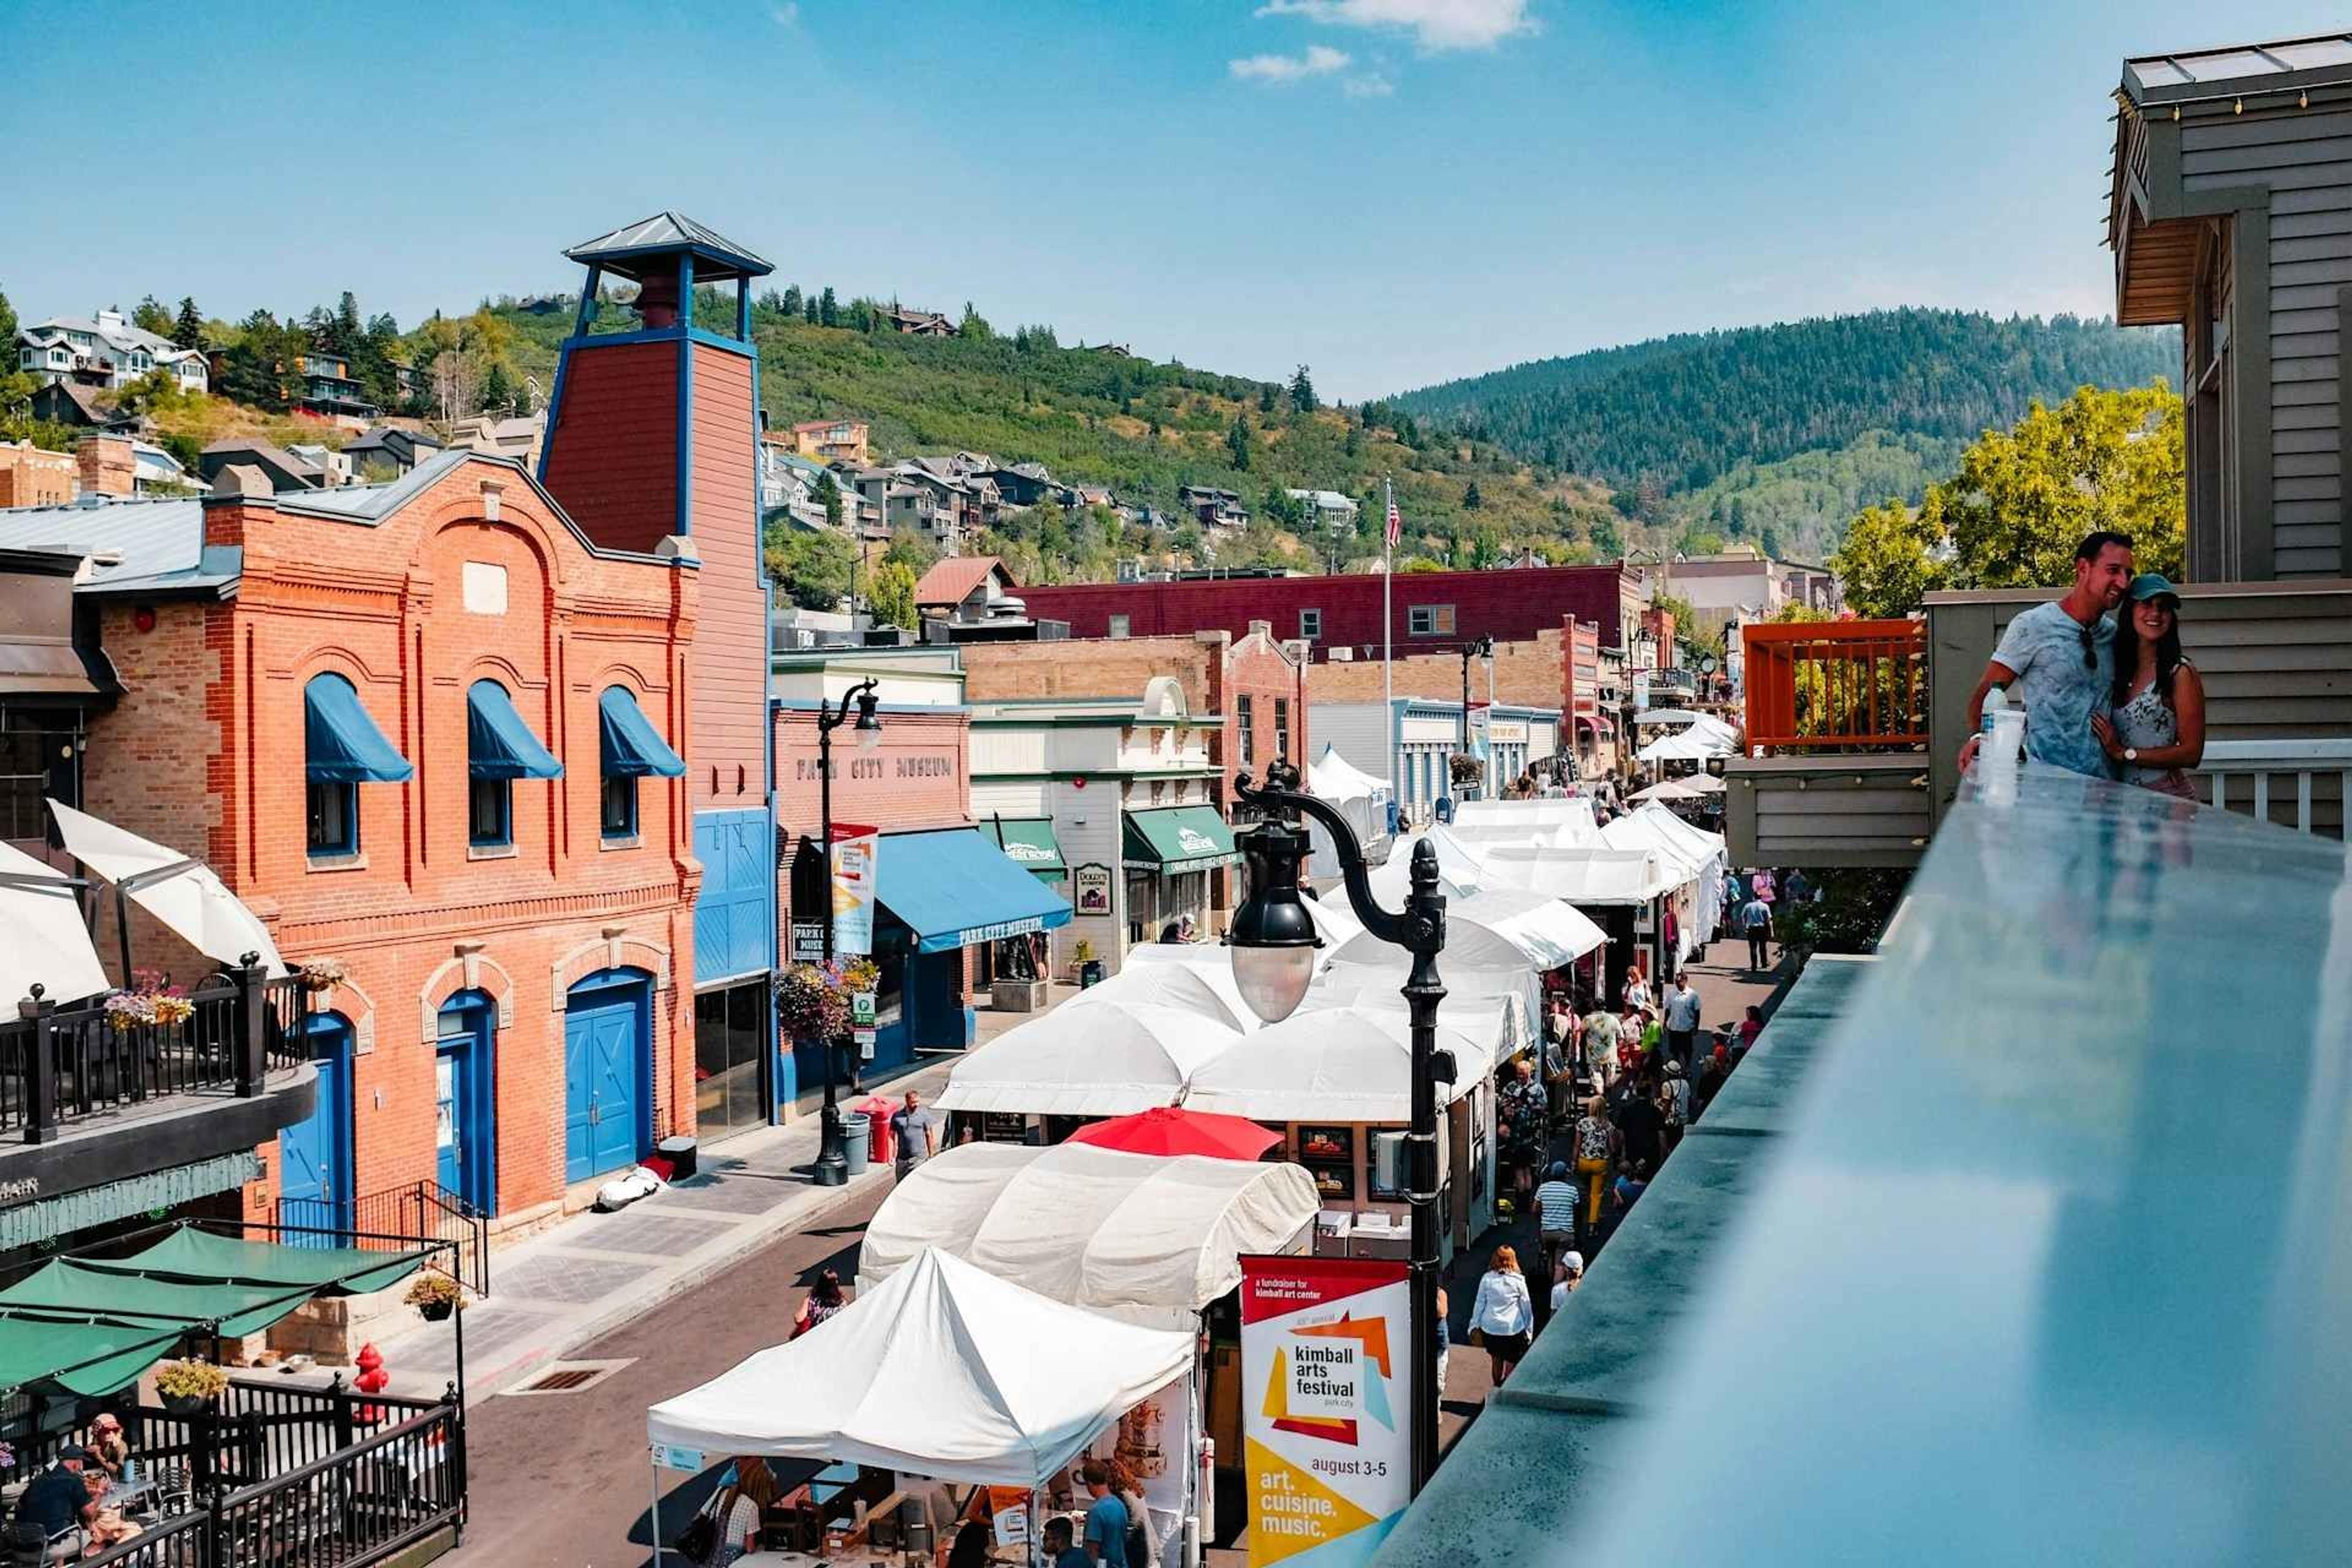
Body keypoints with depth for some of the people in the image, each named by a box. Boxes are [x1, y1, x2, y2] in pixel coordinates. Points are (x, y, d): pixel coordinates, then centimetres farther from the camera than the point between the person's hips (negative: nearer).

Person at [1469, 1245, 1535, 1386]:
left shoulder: (1487, 1279, -4)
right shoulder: (1518, 1281, -8)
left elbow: (1479, 1304, 1)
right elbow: (1526, 1307, -2)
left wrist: (1475, 1325, 12)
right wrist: (1529, 1329, 9)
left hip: (1490, 1327, 3)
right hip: (1513, 1328, -3)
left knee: (1496, 1359, 21)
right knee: (1511, 1363, 6)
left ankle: (1498, 1386, 35)